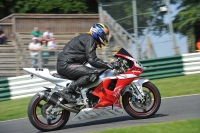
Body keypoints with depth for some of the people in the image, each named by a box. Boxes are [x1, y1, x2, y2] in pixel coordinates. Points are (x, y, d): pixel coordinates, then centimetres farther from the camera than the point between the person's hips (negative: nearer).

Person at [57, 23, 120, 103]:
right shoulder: (89, 39, -8)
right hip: (65, 64, -11)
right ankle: (67, 91, -26)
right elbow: (92, 60, -19)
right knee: (94, 74, -24)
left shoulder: (86, 37, 24)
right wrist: (108, 65, -16)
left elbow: (90, 58, 29)